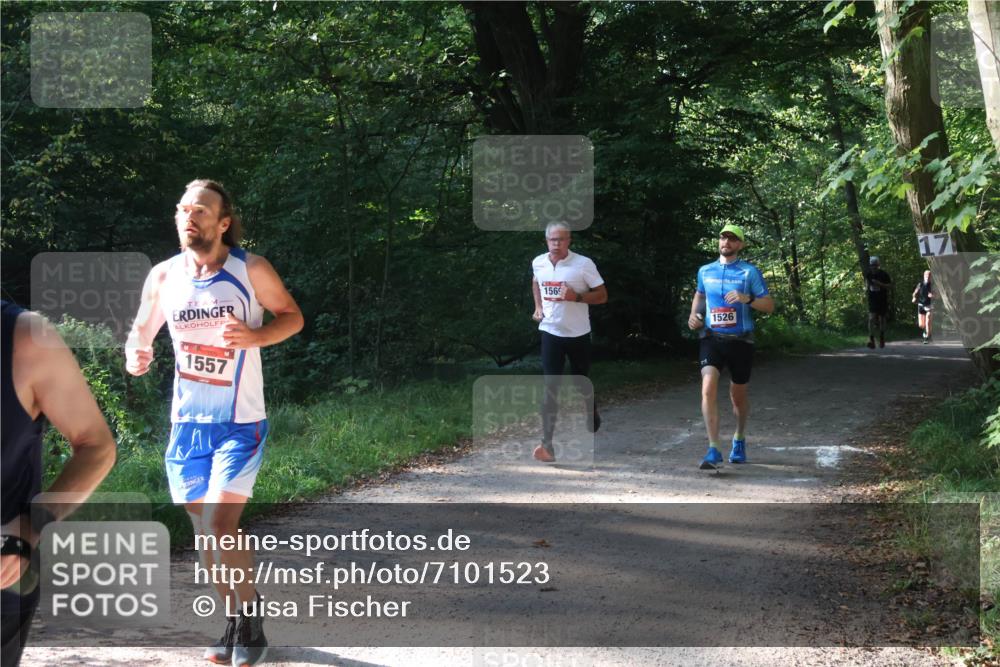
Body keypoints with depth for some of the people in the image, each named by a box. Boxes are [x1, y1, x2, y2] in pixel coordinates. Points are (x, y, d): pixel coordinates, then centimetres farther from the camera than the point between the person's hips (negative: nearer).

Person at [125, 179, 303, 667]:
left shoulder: (251, 270, -8)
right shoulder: (163, 276, 1)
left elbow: (292, 316, 3)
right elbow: (142, 332, 13)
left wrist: (255, 337, -17)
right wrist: (136, 357, -10)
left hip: (240, 423, -4)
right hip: (187, 422, 4)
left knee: (220, 523, -16)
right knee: (203, 530, 9)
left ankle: (251, 622, 2)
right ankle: (234, 622, 26)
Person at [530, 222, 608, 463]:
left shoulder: (584, 264, -12)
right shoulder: (538, 263, 1)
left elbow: (602, 295, -8)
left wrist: (577, 297, -24)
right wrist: (538, 307, 10)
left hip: (578, 334, -1)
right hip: (551, 333, 2)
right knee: (550, 389, -9)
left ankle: (592, 422, 45)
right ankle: (547, 445, -15)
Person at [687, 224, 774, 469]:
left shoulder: (750, 272, -2)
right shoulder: (705, 271, 8)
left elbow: (769, 305, -4)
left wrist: (747, 298, -21)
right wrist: (694, 315, 8)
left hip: (740, 341, -1)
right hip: (712, 339, 1)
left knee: (738, 393, 12)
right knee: (709, 387, -21)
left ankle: (739, 439, 41)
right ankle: (713, 450, -22)